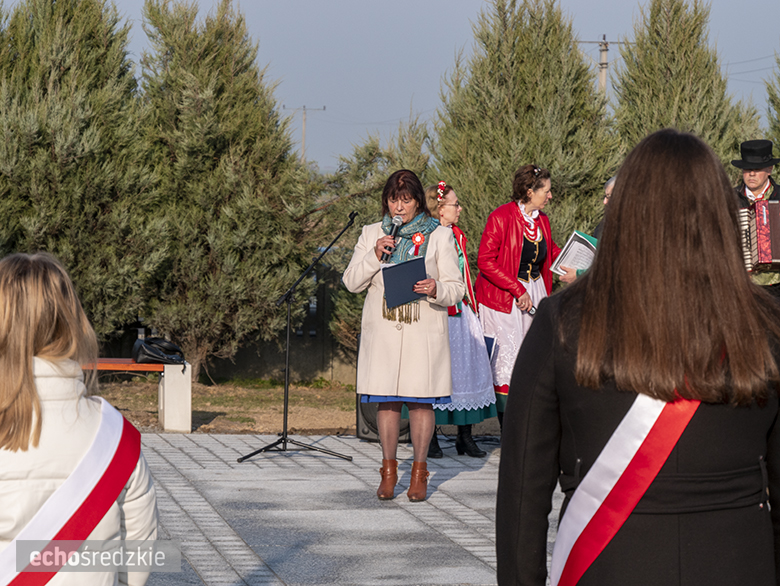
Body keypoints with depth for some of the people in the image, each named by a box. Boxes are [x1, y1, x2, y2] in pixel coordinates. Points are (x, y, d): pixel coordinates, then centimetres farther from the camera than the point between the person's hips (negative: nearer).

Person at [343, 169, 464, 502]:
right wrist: (374, 256, -8)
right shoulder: (371, 234, 12)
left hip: (424, 330, -1)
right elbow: (351, 283, 7)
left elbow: (456, 288, 3)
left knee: (421, 401, -2)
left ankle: (419, 473, 9)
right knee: (386, 401, 0)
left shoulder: (439, 236, 5)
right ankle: (389, 472, 11)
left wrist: (436, 290, -19)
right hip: (382, 330, 2)